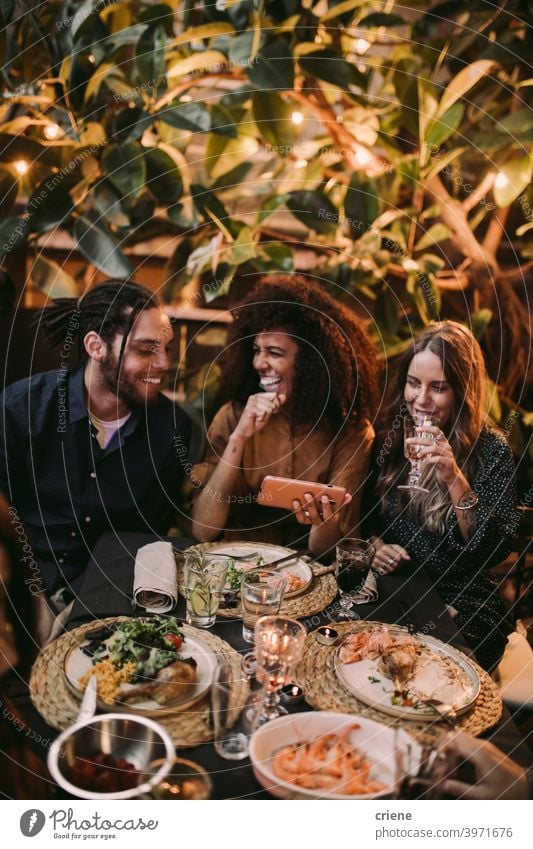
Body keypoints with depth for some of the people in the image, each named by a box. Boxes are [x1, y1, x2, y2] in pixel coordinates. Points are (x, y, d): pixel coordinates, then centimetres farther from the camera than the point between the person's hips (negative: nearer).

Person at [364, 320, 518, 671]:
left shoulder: (491, 450, -11)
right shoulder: (390, 440, 2)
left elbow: (496, 550, -18)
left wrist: (455, 479, -29)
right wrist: (375, 544, -6)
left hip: (462, 606, -3)